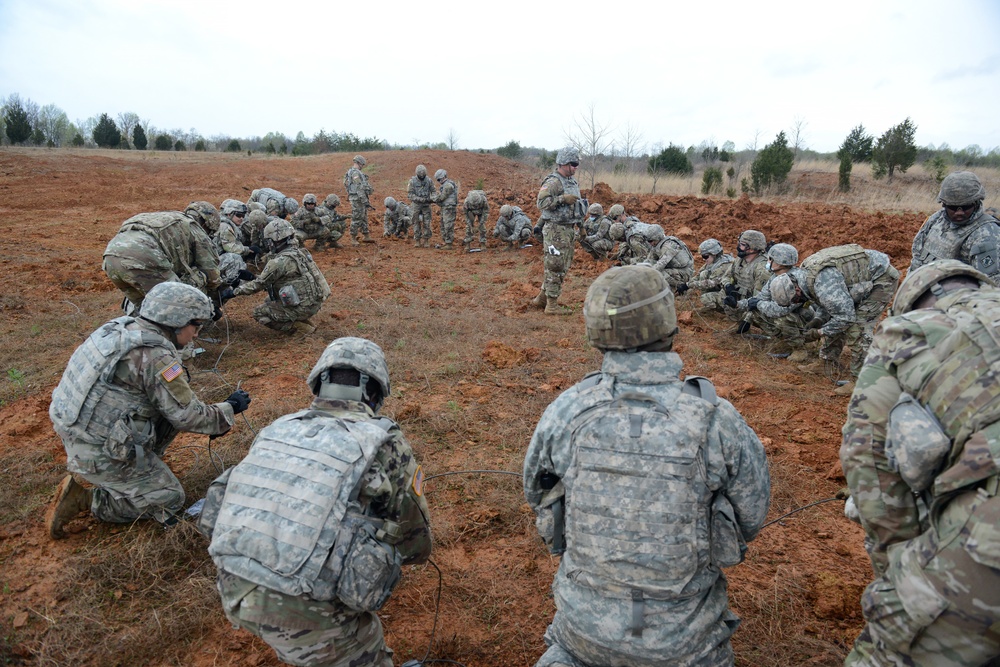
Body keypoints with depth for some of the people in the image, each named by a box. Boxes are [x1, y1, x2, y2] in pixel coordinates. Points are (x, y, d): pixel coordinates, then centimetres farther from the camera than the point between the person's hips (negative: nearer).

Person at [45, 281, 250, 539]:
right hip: (99, 454, -9)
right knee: (171, 502, 5)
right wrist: (229, 408, 0)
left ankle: (142, 466, 11)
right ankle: (86, 499, 0)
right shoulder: (156, 356, -23)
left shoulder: (123, 329, 4)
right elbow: (187, 417, -16)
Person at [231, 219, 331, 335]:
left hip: (303, 307, -8)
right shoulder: (298, 252, 9)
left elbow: (258, 285, -8)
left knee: (259, 313, 4)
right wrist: (252, 277, 25)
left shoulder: (279, 261, -18)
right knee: (269, 301, 23)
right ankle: (304, 322, 14)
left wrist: (235, 292, 5)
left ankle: (301, 329, -3)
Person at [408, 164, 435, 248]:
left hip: (426, 204, 1)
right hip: (416, 204, -1)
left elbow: (433, 191, 4)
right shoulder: (412, 181, -10)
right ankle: (417, 240, 12)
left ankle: (426, 240, 10)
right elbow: (410, 194, -11)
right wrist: (419, 199, -23)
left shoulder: (429, 180, -3)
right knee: (416, 223, 4)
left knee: (426, 223, 0)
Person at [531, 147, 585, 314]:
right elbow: (541, 202, -24)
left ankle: (541, 298, 24)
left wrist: (582, 203, 11)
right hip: (556, 230, -10)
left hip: (569, 229, 10)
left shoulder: (573, 182, 15)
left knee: (563, 267, 14)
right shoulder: (553, 182, -14)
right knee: (555, 268, -4)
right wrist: (563, 199, -27)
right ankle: (552, 305, 4)